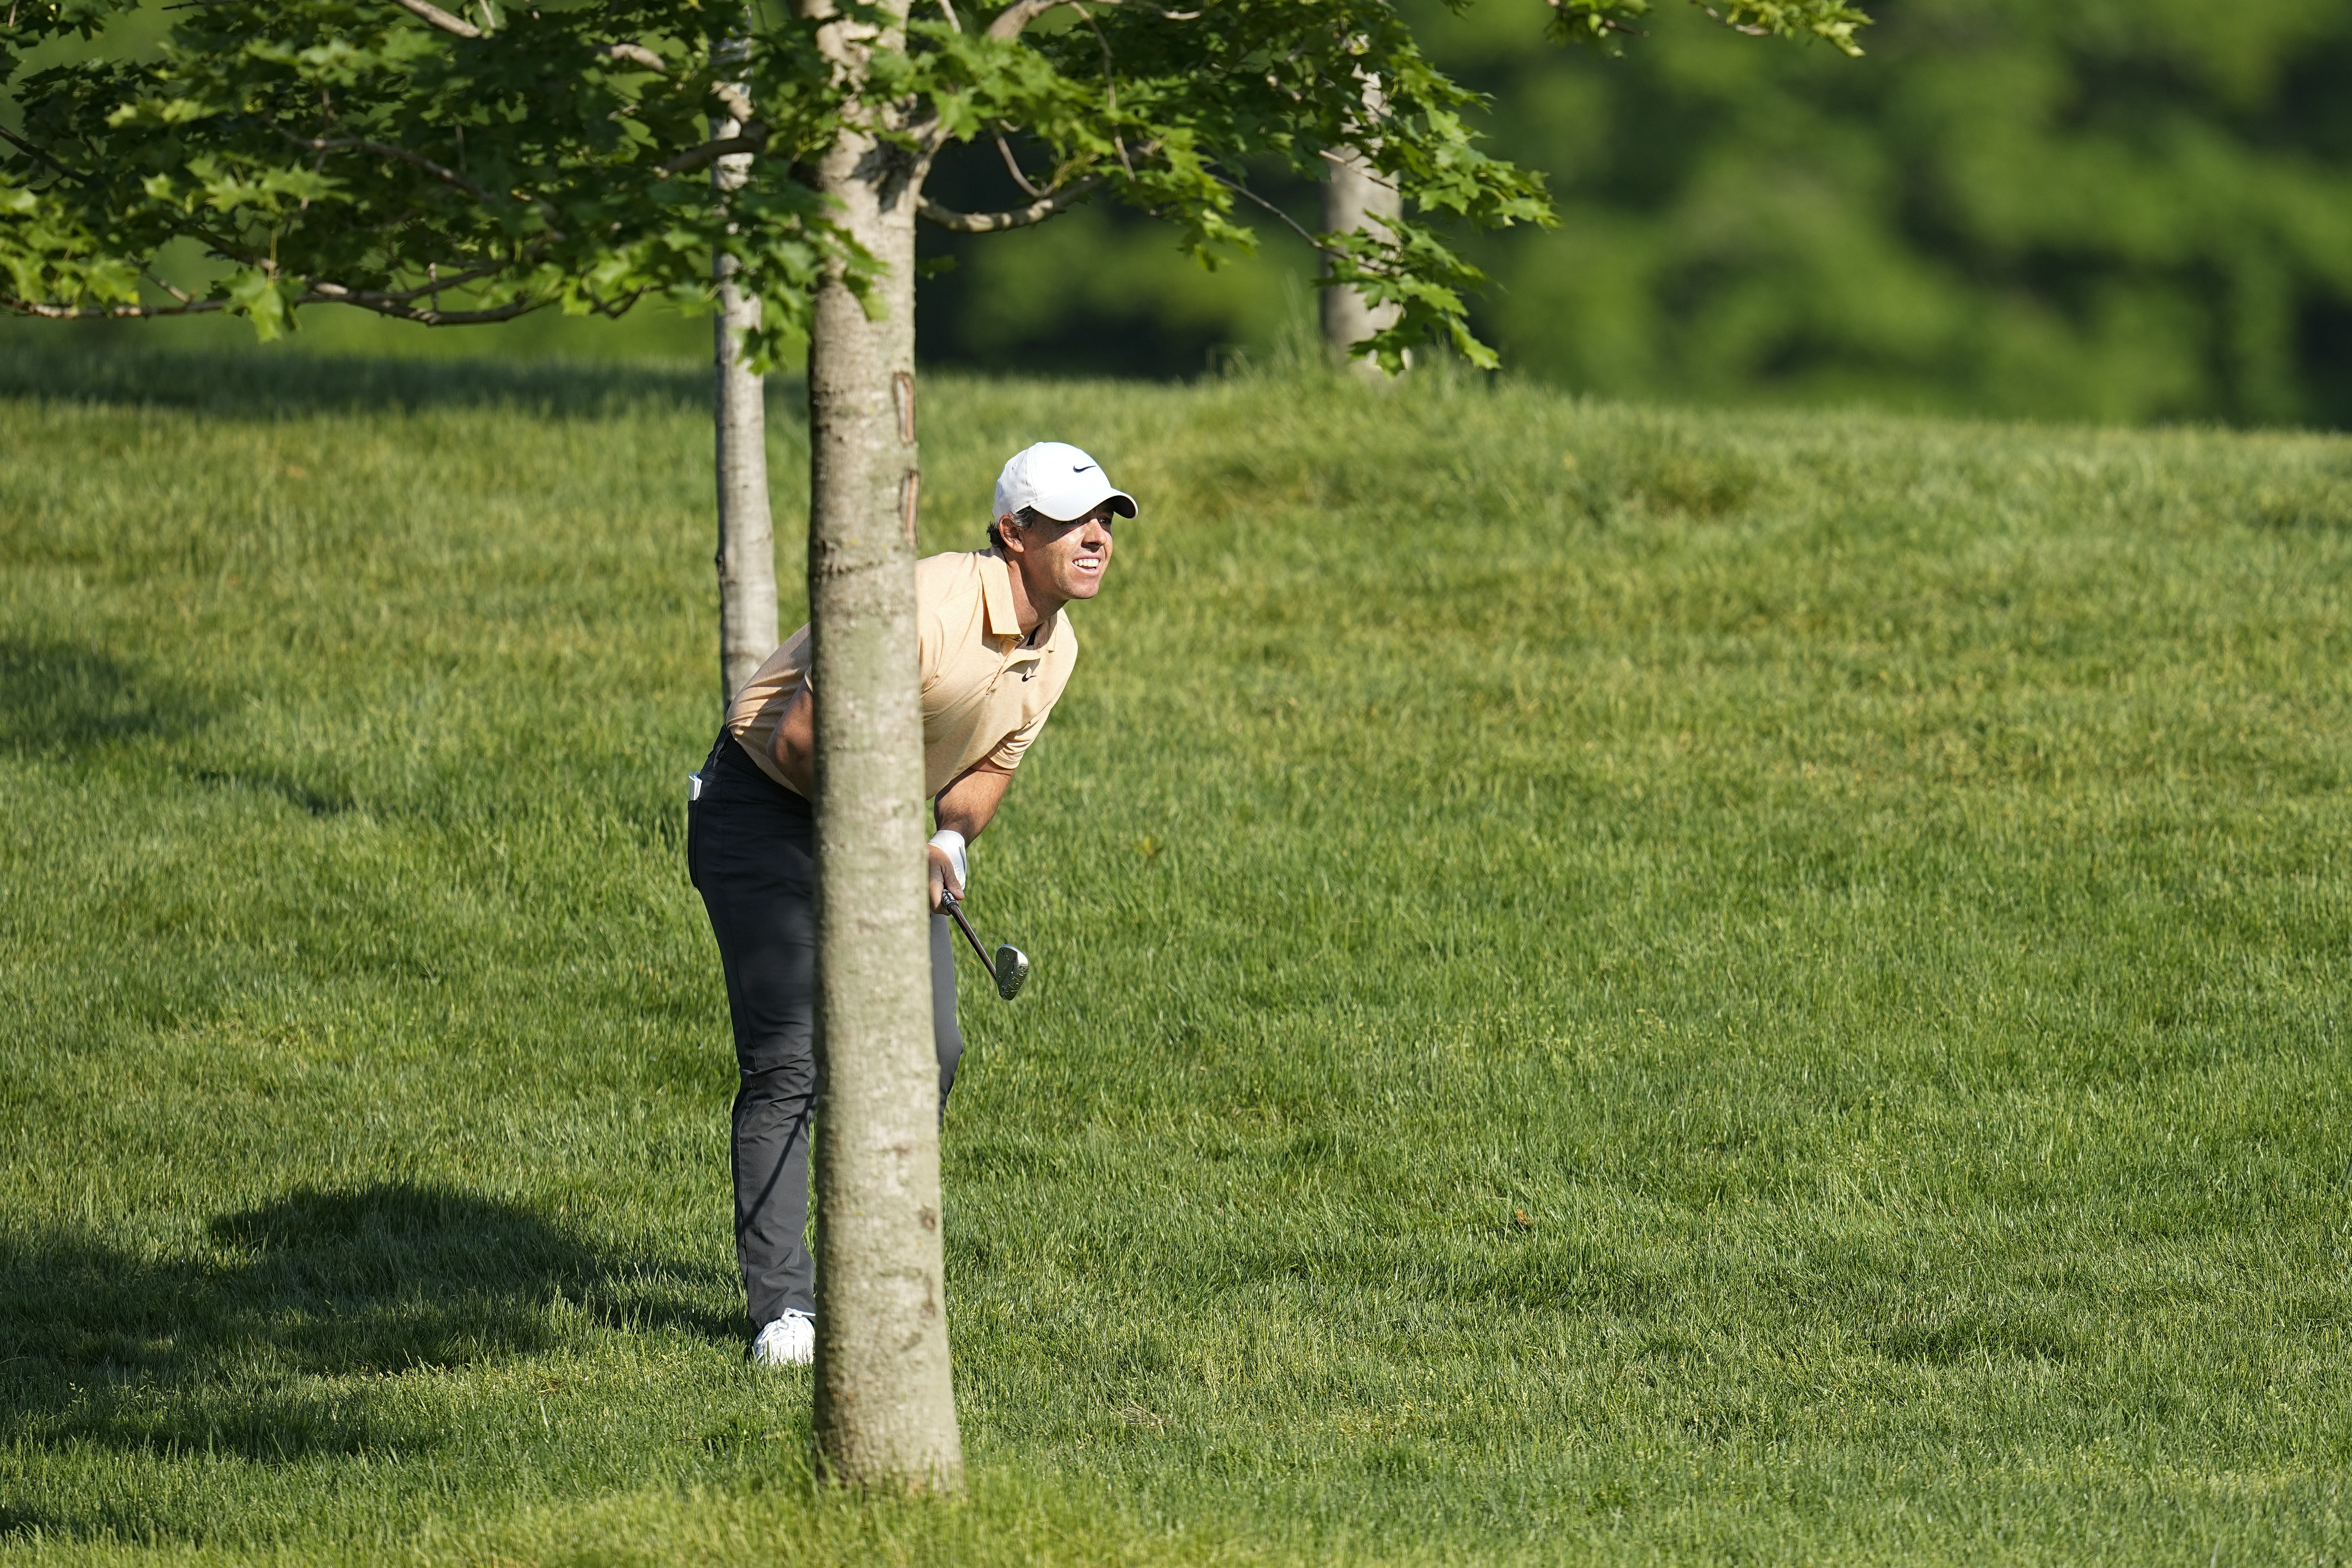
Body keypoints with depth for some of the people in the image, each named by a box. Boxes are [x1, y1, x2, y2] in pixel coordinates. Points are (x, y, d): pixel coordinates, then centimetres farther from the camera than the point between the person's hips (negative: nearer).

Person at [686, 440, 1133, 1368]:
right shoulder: (927, 604, -30)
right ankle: (781, 1303, -14)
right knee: (789, 1058, -16)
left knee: (929, 1046, 1)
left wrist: (952, 840, -10)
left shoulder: (1056, 648, -2)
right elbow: (804, 741, -26)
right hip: (767, 813, -8)